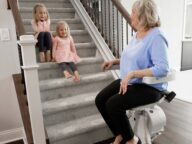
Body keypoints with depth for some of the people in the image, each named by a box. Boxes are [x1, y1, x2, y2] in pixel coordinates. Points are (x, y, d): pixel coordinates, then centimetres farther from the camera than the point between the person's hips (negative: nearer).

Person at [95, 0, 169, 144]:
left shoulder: (156, 37, -18)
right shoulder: (137, 35, 10)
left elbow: (163, 68, -28)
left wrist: (132, 74, -29)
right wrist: (114, 61, 9)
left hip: (149, 87, -8)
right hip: (130, 82, 9)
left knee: (113, 104, -25)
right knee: (100, 100, -6)